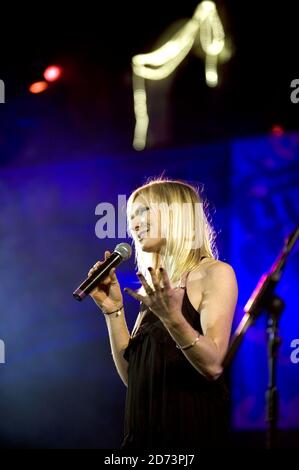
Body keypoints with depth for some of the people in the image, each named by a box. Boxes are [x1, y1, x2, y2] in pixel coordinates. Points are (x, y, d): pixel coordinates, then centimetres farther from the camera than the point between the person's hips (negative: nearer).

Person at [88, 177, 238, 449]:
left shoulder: (215, 273, -7)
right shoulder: (156, 288, 13)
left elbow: (213, 366, -17)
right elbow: (132, 377, 9)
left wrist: (173, 319, -31)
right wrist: (112, 309, 3)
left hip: (194, 430, -6)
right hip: (145, 430, 7)